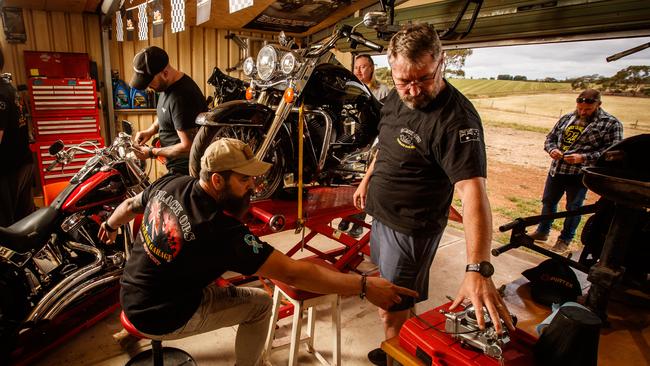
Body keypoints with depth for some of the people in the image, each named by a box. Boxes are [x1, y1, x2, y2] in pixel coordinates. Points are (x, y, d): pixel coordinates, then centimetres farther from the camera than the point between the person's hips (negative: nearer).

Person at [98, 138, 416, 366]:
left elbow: (130, 206, 10)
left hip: (130, 295, 7)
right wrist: (364, 286, -32)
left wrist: (110, 226, 33)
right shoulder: (220, 230, -33)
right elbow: (292, 274, -35)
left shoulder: (169, 184, -12)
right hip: (163, 318, -7)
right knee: (260, 303, 1)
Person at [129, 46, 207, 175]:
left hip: (185, 170, -9)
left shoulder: (181, 98, -27)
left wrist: (152, 152, -15)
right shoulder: (170, 85, 2)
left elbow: (187, 146, -27)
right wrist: (151, 130, 4)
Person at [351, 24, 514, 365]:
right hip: (381, 215, 9)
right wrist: (367, 179, 21)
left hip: (410, 229, -8)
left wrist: (478, 269, -43)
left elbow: (472, 191, -36)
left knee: (391, 311, 4)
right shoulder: (396, 97, -1)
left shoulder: (455, 119, -27)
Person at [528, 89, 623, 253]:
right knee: (548, 201, 15)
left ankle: (564, 240, 23)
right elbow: (550, 137, 16)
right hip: (556, 170, 5)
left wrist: (583, 157, -22)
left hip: (579, 174, -5)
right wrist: (552, 149, -7)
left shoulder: (611, 124, -7)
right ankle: (542, 232, 32)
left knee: (573, 208, 8)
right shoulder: (567, 118, 9)